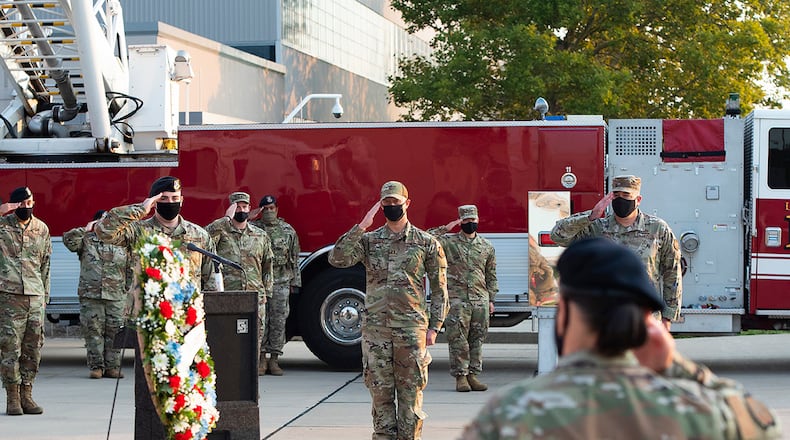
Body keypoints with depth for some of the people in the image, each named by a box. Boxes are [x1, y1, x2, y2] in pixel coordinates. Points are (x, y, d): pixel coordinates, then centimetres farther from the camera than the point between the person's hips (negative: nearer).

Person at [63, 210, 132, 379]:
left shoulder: (122, 244, 11)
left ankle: (112, 367, 7)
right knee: (93, 331, -1)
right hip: (90, 296, -1)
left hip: (116, 297, 1)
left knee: (114, 332, 0)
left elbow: (130, 273, 12)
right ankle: (96, 366, 6)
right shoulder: (86, 240, 8)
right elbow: (69, 239, -12)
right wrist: (85, 229, -5)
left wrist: (129, 298, 8)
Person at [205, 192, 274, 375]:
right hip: (227, 296, -3)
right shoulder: (221, 231, 4)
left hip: (255, 296, 3)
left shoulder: (261, 236, 14)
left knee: (256, 334, 2)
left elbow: (267, 266, 16)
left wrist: (266, 293, 10)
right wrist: (226, 218, -16)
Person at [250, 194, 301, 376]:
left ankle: (274, 359, 8)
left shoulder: (288, 230, 9)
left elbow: (294, 259, 11)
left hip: (281, 283, 1)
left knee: (278, 321, 2)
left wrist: (294, 282, 8)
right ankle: (261, 358, 7)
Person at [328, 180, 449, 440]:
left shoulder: (426, 242, 5)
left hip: (411, 328, -1)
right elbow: (337, 259, -8)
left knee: (411, 391, 2)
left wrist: (434, 326, -1)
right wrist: (361, 227, -12)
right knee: (380, 391, 4)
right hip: (375, 328, 1)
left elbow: (439, 287, 6)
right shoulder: (368, 240, 8)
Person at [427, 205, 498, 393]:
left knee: (477, 339, 5)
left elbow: (491, 276, 17)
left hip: (480, 300, 3)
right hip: (457, 300, -3)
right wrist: (444, 229, -10)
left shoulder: (487, 247, 13)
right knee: (458, 339, -4)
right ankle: (460, 376, 0)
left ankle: (473, 374, 11)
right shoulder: (448, 242, 2)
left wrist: (490, 299, 11)